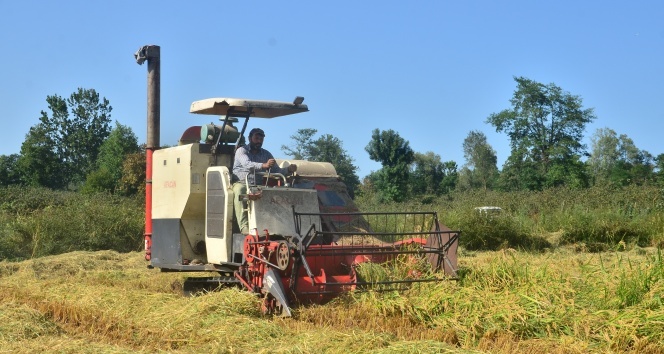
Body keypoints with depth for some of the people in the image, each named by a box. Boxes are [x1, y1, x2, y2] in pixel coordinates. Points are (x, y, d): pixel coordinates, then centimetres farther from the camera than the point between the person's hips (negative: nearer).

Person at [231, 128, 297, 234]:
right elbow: (247, 164, -17)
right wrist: (264, 165, -36)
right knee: (240, 191, -39)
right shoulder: (241, 151, 5)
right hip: (241, 182, -4)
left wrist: (288, 170, -10)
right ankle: (244, 227, -46)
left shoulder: (266, 154, 21)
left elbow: (276, 171, 13)